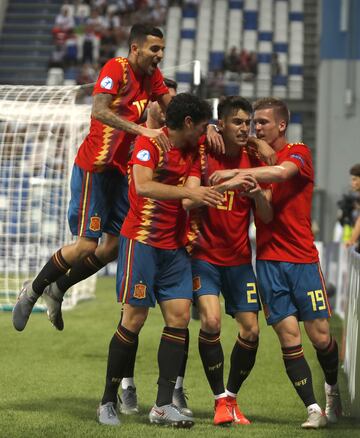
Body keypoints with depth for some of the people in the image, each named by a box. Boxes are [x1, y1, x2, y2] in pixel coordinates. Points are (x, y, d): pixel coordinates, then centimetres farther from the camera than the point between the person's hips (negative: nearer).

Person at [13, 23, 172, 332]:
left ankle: (58, 289, 24)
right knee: (87, 244, -9)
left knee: (116, 243, 7)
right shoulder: (116, 69, -16)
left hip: (121, 168, 8)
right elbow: (99, 111, -30)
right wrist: (142, 130, -38)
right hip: (95, 166, -8)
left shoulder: (152, 76, 7)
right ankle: (33, 291, 11)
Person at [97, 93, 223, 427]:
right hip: (142, 240, -7)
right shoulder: (150, 141, -11)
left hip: (174, 246, 7)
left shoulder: (193, 151, 12)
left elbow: (190, 200, 5)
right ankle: (108, 402, 6)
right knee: (134, 318, -6)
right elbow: (142, 186, -26)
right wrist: (189, 192, -30)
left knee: (180, 316, -2)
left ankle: (163, 406, 0)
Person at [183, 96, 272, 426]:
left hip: (239, 259, 3)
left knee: (251, 330, -1)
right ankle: (221, 399, -7)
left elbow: (267, 218, -2)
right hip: (205, 255, -3)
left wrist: (258, 194, -22)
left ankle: (232, 398, 19)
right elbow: (187, 199, -16)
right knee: (211, 321, -20)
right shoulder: (203, 155, -6)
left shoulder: (254, 161, 2)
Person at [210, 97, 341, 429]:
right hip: (268, 260, 3)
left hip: (302, 258, -3)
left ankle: (333, 388, 27)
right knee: (288, 335, -6)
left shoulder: (299, 153, -2)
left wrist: (237, 175, -31)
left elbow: (281, 172, -25)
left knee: (320, 336, -1)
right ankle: (313, 408, 0)